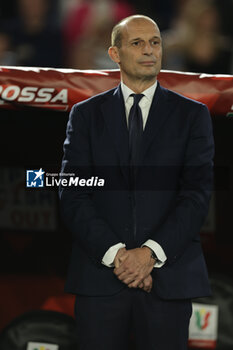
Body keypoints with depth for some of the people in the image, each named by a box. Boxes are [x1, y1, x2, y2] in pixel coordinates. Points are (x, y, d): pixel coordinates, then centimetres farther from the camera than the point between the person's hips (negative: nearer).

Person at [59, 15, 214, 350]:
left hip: (168, 278, 0)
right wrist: (114, 253, -12)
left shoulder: (192, 115, 8)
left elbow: (198, 193, -1)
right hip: (99, 277, 1)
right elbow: (73, 195, 1)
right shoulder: (86, 114, 10)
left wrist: (151, 252, -13)